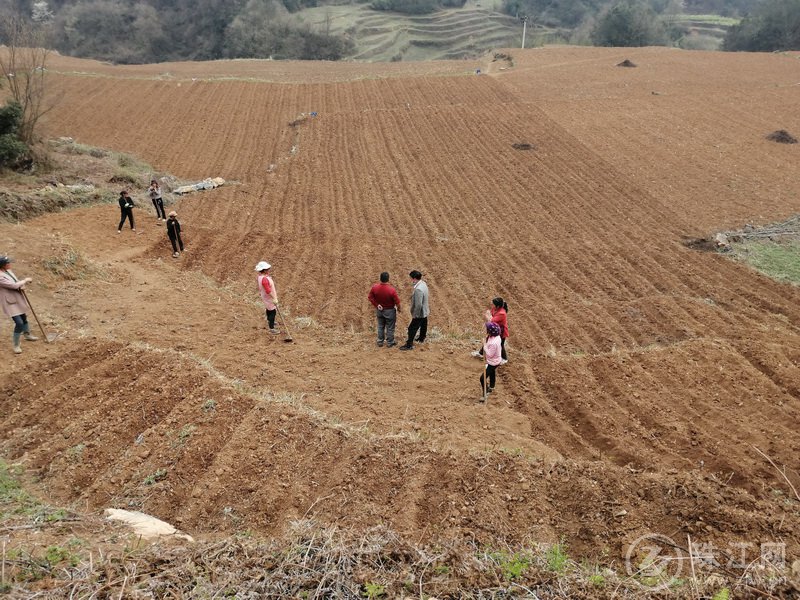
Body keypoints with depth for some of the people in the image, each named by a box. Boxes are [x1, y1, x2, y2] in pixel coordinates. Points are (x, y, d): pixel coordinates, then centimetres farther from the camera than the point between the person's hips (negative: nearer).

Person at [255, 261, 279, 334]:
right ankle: (271, 328, -1)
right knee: (273, 311, -5)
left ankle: (269, 320, 57)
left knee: (269, 308, 32)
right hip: (269, 297, -11)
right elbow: (268, 291, -35)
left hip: (266, 297, 11)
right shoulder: (264, 279, -35)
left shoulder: (260, 276, -4)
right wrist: (274, 298, -31)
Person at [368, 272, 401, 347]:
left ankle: (380, 342, 33)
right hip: (390, 311, -4)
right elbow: (397, 301, -18)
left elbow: (370, 297, -4)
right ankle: (389, 343, 27)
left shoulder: (374, 287, -17)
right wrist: (398, 307, 2)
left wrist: (376, 305, 2)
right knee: (390, 328, 14)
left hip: (379, 310, 4)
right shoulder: (391, 289, -28)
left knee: (380, 326, 22)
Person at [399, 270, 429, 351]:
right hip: (424, 311, 9)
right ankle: (422, 338, 48)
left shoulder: (418, 289, -34)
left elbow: (418, 305, -32)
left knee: (412, 328, 2)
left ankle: (409, 345, 11)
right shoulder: (423, 283, -4)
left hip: (419, 313, -9)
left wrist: (415, 315, -21)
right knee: (423, 325, 28)